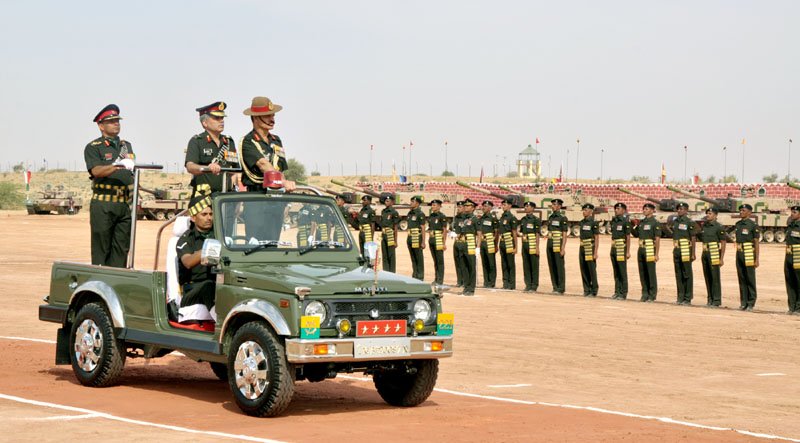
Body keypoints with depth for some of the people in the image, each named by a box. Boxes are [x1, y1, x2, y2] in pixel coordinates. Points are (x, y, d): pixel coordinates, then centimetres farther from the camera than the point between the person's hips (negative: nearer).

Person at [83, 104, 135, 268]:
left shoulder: (127, 146, 18)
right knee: (101, 249, -3)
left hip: (125, 205, 5)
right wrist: (117, 165, -32)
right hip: (103, 205, -5)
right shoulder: (93, 148, 0)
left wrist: (134, 198, 14)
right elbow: (96, 171, -17)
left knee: (122, 248, 3)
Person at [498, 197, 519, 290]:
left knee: (511, 264, -1)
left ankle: (512, 284, 3)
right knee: (504, 264, 9)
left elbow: (514, 233, -11)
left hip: (509, 244, -7)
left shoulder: (511, 218, -10)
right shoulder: (501, 217, 13)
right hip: (502, 243, 7)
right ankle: (505, 283, 14)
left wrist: (515, 247, -13)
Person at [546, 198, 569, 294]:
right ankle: (555, 287, 11)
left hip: (558, 244, -7)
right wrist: (548, 246, 16)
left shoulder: (563, 218, -7)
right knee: (552, 266, 6)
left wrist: (563, 248, -16)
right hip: (550, 244, 7)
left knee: (559, 266, -6)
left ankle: (561, 288, -3)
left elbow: (564, 234, -10)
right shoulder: (550, 218, 14)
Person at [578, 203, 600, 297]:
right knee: (584, 270, 6)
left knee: (592, 270, -4)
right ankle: (586, 290, 12)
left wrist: (595, 252, -16)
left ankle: (594, 291, 1)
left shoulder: (594, 222, -9)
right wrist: (580, 250, 16)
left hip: (590, 248, -7)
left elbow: (597, 238, -11)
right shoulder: (582, 222, 12)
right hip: (582, 248, 7)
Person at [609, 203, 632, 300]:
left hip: (621, 249, -7)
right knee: (616, 272, 9)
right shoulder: (613, 221, 12)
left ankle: (623, 293, -1)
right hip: (613, 249, 7)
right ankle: (617, 292, 13)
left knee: (622, 272, -4)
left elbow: (628, 237, -10)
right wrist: (612, 249, 16)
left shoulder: (625, 222, -9)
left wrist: (628, 252, -13)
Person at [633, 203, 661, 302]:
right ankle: (645, 294, 14)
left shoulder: (655, 223, -7)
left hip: (650, 250, -7)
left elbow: (657, 239, -10)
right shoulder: (641, 222, 14)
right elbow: (636, 234, 22)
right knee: (642, 273, 8)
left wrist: (656, 254, -15)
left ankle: (652, 295, 2)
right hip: (641, 249, 7)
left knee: (651, 273, -3)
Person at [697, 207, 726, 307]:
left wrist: (721, 259, -14)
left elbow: (723, 243, -10)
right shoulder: (704, 226, 12)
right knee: (707, 277, 8)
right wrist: (697, 234, 6)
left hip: (714, 254, -7)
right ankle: (710, 299, 15)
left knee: (715, 277, -5)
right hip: (705, 254, 7)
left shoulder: (719, 227, -8)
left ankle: (716, 300, -2)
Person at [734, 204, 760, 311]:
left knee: (750, 280, -2)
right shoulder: (737, 224, 12)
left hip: (749, 254, -6)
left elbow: (756, 243, -8)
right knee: (742, 279, 8)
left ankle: (751, 304, 1)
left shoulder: (753, 225, -7)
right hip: (739, 253, 6)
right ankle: (743, 303, 12)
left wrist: (756, 259, -12)